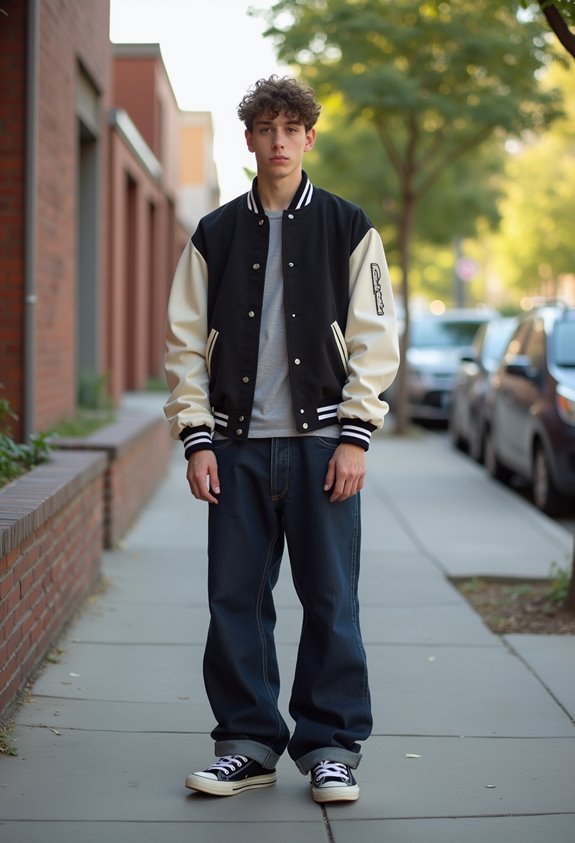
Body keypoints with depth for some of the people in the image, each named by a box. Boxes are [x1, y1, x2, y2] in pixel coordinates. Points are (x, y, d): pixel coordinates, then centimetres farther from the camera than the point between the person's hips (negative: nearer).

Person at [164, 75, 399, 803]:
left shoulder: (348, 230, 6)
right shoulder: (214, 236, 10)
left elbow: (374, 340, 2)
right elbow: (186, 342, 9)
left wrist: (354, 436, -6)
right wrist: (197, 437, -1)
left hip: (320, 442, -2)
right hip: (238, 443, 2)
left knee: (330, 599, -1)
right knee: (234, 598, 3)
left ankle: (331, 746, 11)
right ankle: (248, 742, 15)